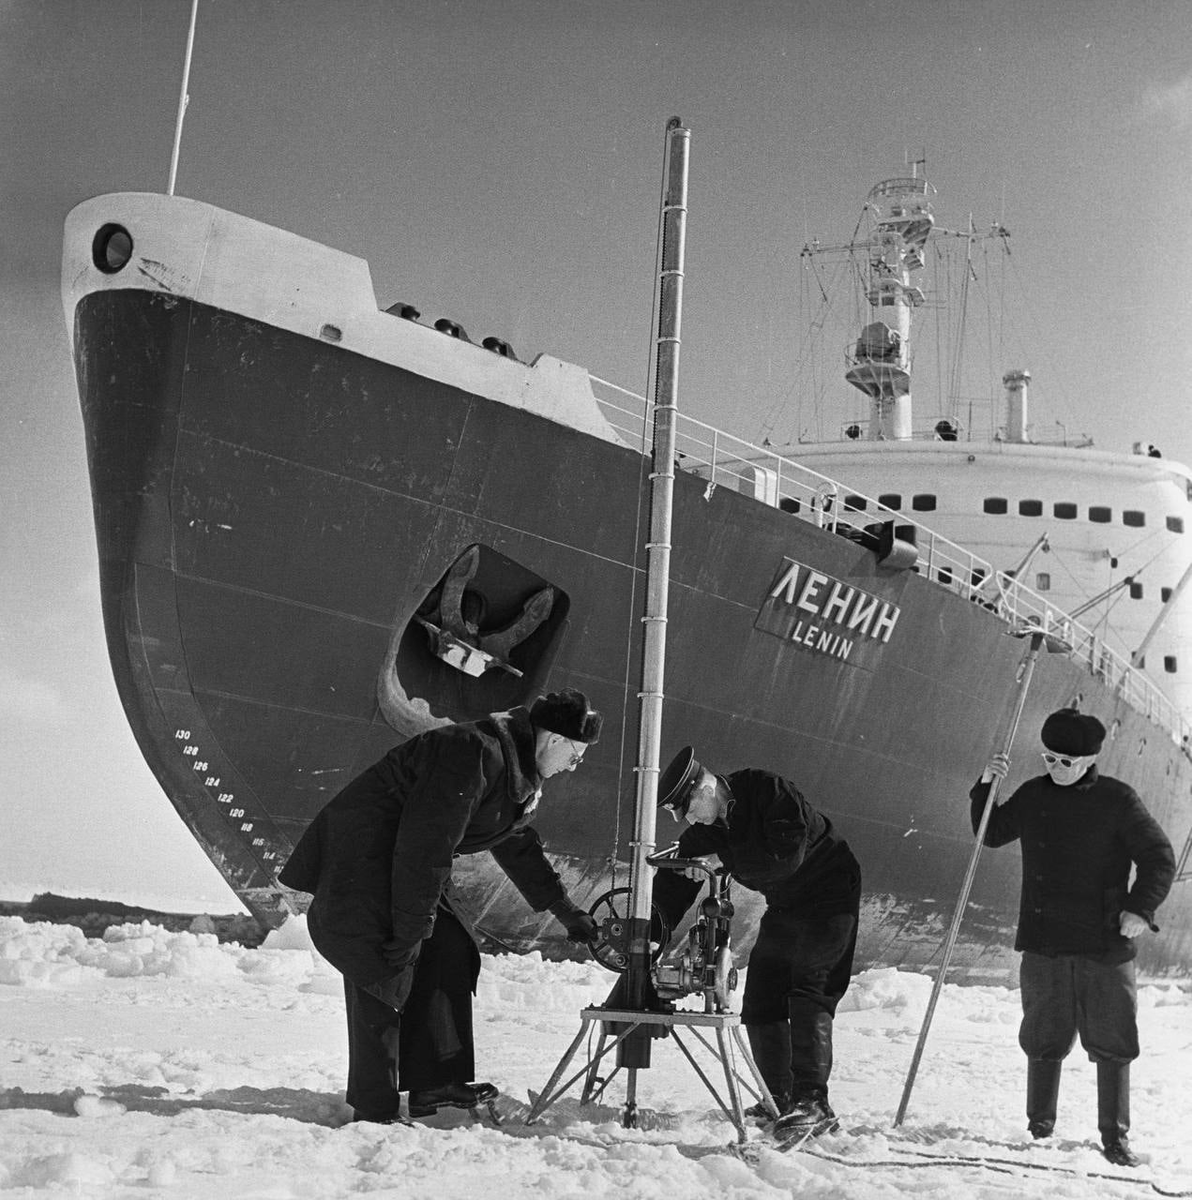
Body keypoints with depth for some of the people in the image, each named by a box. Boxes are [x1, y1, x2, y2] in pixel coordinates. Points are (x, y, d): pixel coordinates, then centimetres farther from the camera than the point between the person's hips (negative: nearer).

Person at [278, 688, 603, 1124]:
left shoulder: (519, 772, 9)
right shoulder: (478, 755, -26)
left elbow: (517, 844, 25)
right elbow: (426, 846, -29)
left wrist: (566, 911, 27)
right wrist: (410, 930, -26)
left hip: (404, 862, 11)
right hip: (361, 861, -11)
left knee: (448, 950, 7)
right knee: (385, 970, -13)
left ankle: (433, 1085, 11)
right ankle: (374, 1113, -8)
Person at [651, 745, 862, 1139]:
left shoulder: (768, 791, -24)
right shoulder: (704, 831, -3)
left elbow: (788, 856, -33)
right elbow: (674, 884, -1)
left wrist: (724, 860, -31)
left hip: (829, 896, -8)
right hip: (784, 907, 8)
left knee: (808, 994, -20)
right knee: (761, 1001, 4)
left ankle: (814, 1102, -22)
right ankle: (779, 1100, 14)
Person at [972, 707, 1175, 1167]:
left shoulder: (1118, 800, -4)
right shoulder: (1033, 795, 7)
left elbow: (1160, 859, -2)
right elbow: (992, 834, 19)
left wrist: (1140, 908, -15)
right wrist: (986, 787, 4)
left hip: (1105, 945, -3)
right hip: (1043, 944, 3)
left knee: (1112, 1045, 4)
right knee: (1044, 1041, 7)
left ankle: (1115, 1138, 14)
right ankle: (1039, 1130, 18)